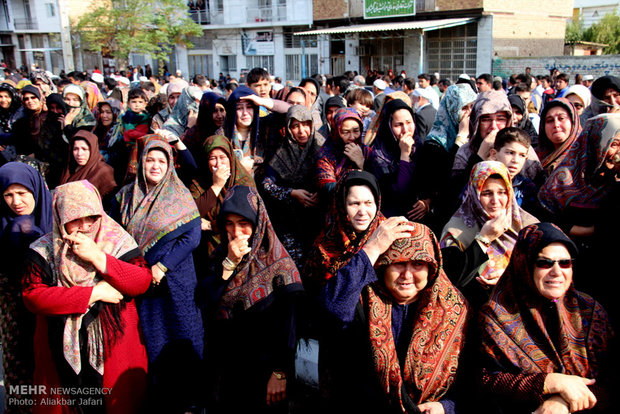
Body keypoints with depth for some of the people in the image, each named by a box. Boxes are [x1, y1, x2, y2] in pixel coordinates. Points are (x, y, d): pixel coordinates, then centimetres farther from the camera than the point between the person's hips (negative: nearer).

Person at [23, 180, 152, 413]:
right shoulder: (44, 251, -2)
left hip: (115, 347, 0)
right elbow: (33, 296, -14)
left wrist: (97, 257, -19)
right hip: (63, 352, 0)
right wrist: (94, 293, -17)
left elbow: (143, 282, -11)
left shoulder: (118, 241, -2)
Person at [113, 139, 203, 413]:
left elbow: (192, 236, -10)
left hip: (175, 280, -3)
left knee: (180, 338, 3)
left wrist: (162, 266, -15)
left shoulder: (180, 196, -3)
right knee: (148, 339, 8)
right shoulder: (126, 196, 7)